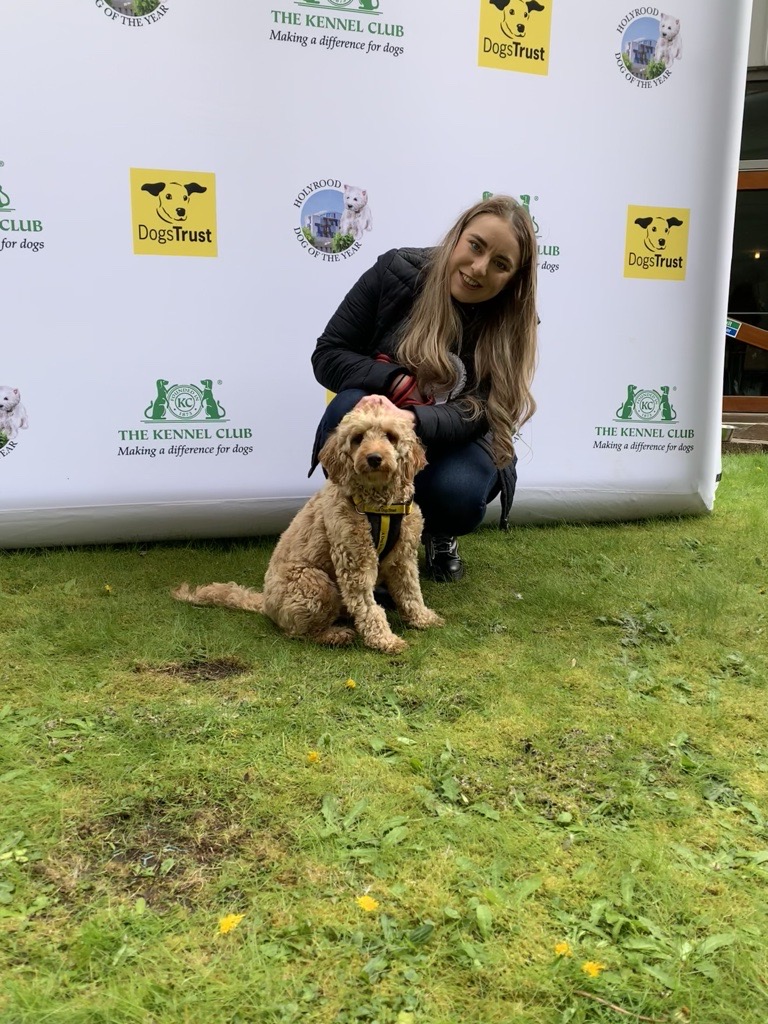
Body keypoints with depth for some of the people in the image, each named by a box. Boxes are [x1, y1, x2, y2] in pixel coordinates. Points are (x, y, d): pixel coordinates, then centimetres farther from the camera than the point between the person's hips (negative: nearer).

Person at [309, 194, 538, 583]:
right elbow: (327, 355, -12)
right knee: (350, 408, -33)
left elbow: (474, 415, -23)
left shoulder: (512, 322, -14)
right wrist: (397, 382, -28)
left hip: (453, 442, 0)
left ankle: (438, 535, 7)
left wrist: (412, 420, -43)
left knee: (458, 494, -33)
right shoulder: (396, 272, -15)